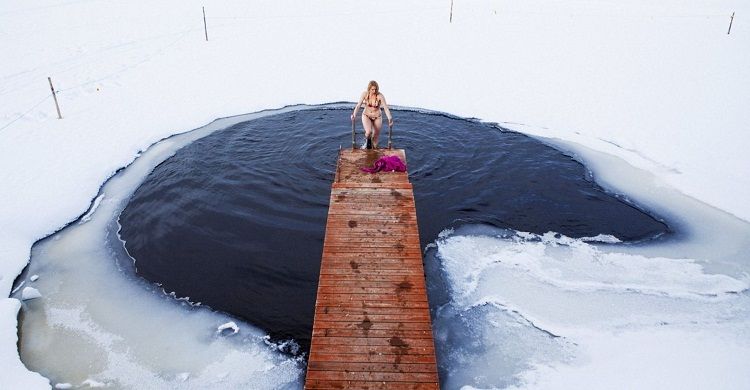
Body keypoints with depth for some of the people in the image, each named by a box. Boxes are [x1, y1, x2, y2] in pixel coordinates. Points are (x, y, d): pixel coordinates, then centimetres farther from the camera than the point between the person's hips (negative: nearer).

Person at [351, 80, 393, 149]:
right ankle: (367, 141, 10)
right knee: (368, 132, -25)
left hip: (377, 117, 0)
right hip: (366, 115, 0)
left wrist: (390, 118, -32)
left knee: (375, 136, 3)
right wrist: (354, 115, -25)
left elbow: (386, 108, -20)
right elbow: (358, 105, -11)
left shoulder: (380, 96, -17)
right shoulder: (365, 94, -12)